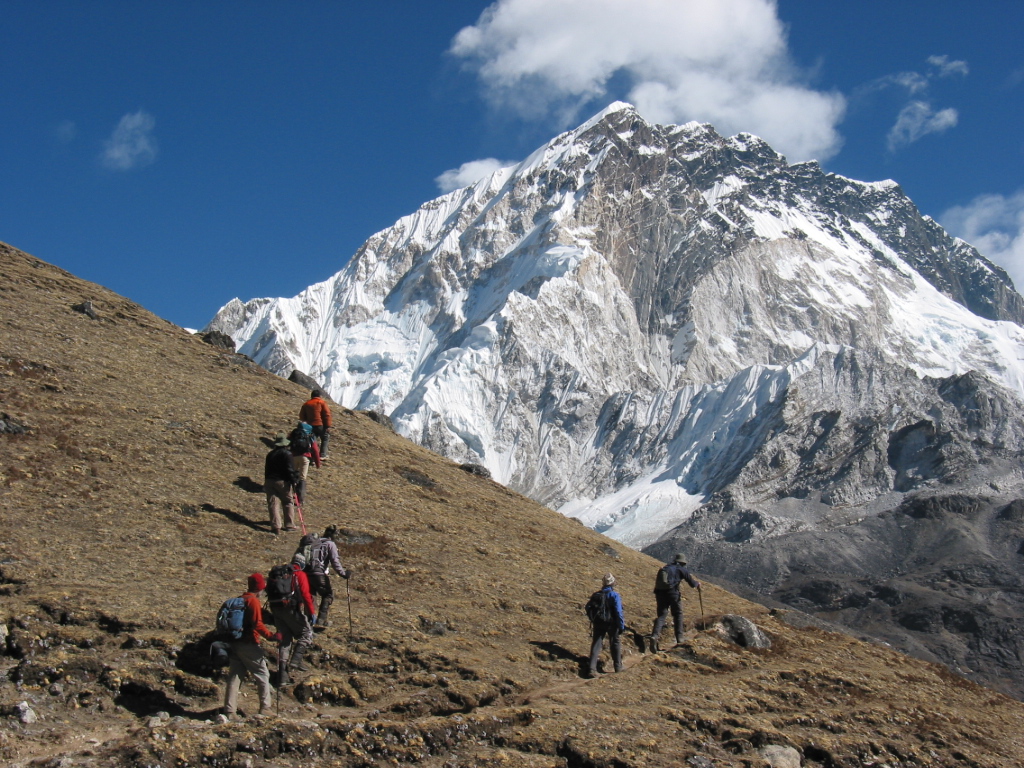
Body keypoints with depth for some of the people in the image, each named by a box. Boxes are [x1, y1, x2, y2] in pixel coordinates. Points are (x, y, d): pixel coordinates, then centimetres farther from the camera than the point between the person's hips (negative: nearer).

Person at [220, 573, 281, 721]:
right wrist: (270, 636, -22)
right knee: (263, 675, 6)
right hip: (248, 645, -7)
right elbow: (257, 624, -22)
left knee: (234, 676, 7)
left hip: (234, 643, 7)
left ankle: (229, 712, 0)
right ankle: (265, 708, 8)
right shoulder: (253, 601, -12)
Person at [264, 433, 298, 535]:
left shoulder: (270, 454, 11)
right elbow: (290, 469, -13)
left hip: (269, 481, 5)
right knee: (288, 502, 10)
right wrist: (293, 481, -9)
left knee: (273, 504, 1)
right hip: (282, 481, -5)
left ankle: (276, 526, -5)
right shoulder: (286, 453, -8)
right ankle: (289, 525, 11)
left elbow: (266, 469, 17)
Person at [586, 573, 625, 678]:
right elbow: (619, 612, -18)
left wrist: (593, 620, 21)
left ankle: (592, 669, -7)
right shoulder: (614, 595, -13)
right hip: (611, 623, -3)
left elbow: (588, 608, 9)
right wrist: (622, 626, -13)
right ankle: (618, 667, 24)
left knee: (596, 645, 4)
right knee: (616, 643, 16)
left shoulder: (596, 595, 4)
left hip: (598, 624, 3)